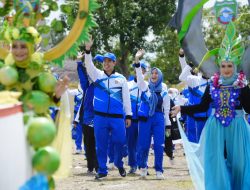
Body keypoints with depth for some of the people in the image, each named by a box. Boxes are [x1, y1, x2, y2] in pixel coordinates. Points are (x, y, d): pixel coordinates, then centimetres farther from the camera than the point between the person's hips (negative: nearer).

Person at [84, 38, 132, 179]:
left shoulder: (121, 79, 8)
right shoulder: (97, 75, 7)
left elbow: (126, 98, 8)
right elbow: (89, 65, -10)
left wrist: (129, 115, 4)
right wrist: (88, 50, -26)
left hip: (117, 116, 0)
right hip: (100, 116, 0)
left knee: (120, 142, 0)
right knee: (101, 144, 2)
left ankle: (119, 164, 25)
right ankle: (102, 170, 10)